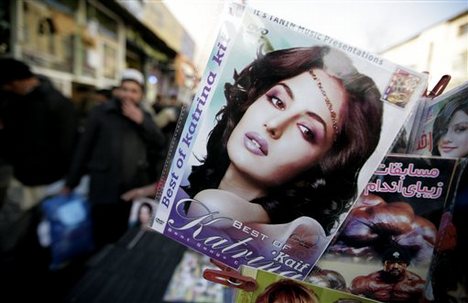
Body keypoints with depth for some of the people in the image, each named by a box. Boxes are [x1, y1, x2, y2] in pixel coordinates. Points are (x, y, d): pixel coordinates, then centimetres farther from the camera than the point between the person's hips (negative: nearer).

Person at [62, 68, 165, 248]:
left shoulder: (144, 116, 11)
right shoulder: (101, 112, 1)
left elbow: (160, 143, 0)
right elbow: (84, 147, 2)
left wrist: (141, 121, -11)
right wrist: (71, 182, 5)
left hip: (135, 190, 3)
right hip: (104, 189, -2)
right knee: (103, 240, 5)